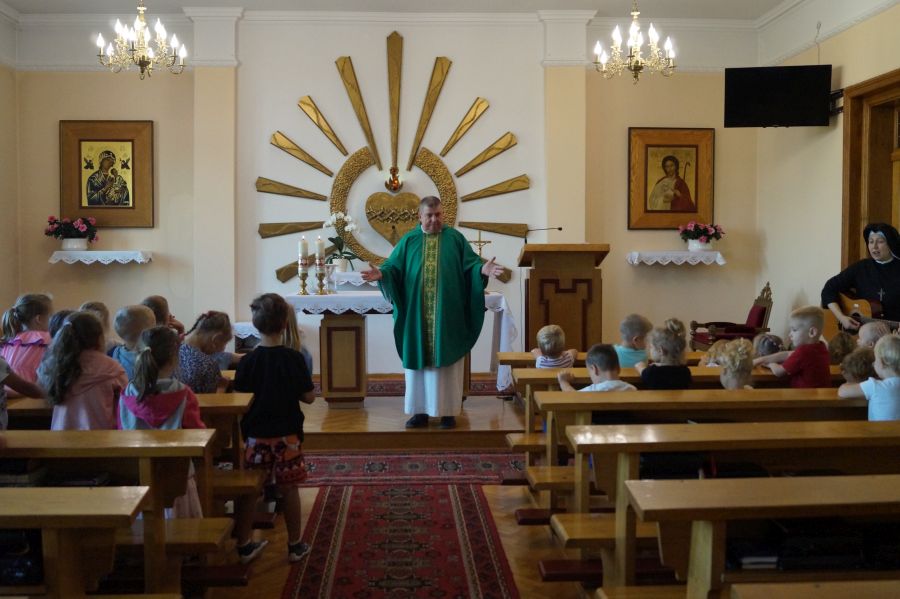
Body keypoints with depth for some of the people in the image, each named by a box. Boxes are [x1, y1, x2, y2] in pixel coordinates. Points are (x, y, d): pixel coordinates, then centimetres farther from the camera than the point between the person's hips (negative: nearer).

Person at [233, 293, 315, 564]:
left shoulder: (247, 361, -9)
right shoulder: (294, 359, -11)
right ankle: (295, 545, 21)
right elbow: (309, 397, -6)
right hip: (287, 435, -1)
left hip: (256, 435, 1)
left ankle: (244, 545, 19)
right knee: (289, 489, 10)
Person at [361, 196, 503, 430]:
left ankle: (448, 411, 11)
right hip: (417, 315, 1)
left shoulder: (455, 238, 4)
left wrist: (483, 270, -22)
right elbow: (394, 268, 3)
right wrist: (382, 274, -17)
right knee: (419, 361, 5)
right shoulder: (409, 240, 7)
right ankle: (420, 411, 13)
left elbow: (470, 265, -1)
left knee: (447, 361, 3)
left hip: (448, 314, -1)